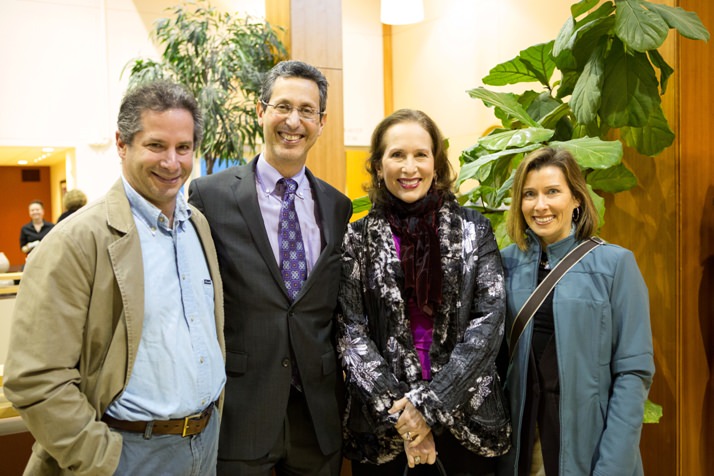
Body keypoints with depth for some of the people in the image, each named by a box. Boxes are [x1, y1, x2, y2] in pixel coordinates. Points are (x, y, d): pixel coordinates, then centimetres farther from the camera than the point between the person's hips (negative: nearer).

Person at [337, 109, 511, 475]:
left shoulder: (473, 229, 0)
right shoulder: (358, 239, -1)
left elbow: (489, 320, -8)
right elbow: (351, 334, -6)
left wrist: (430, 403, -14)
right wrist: (398, 410, -15)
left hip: (468, 413, 1)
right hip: (381, 417, 0)